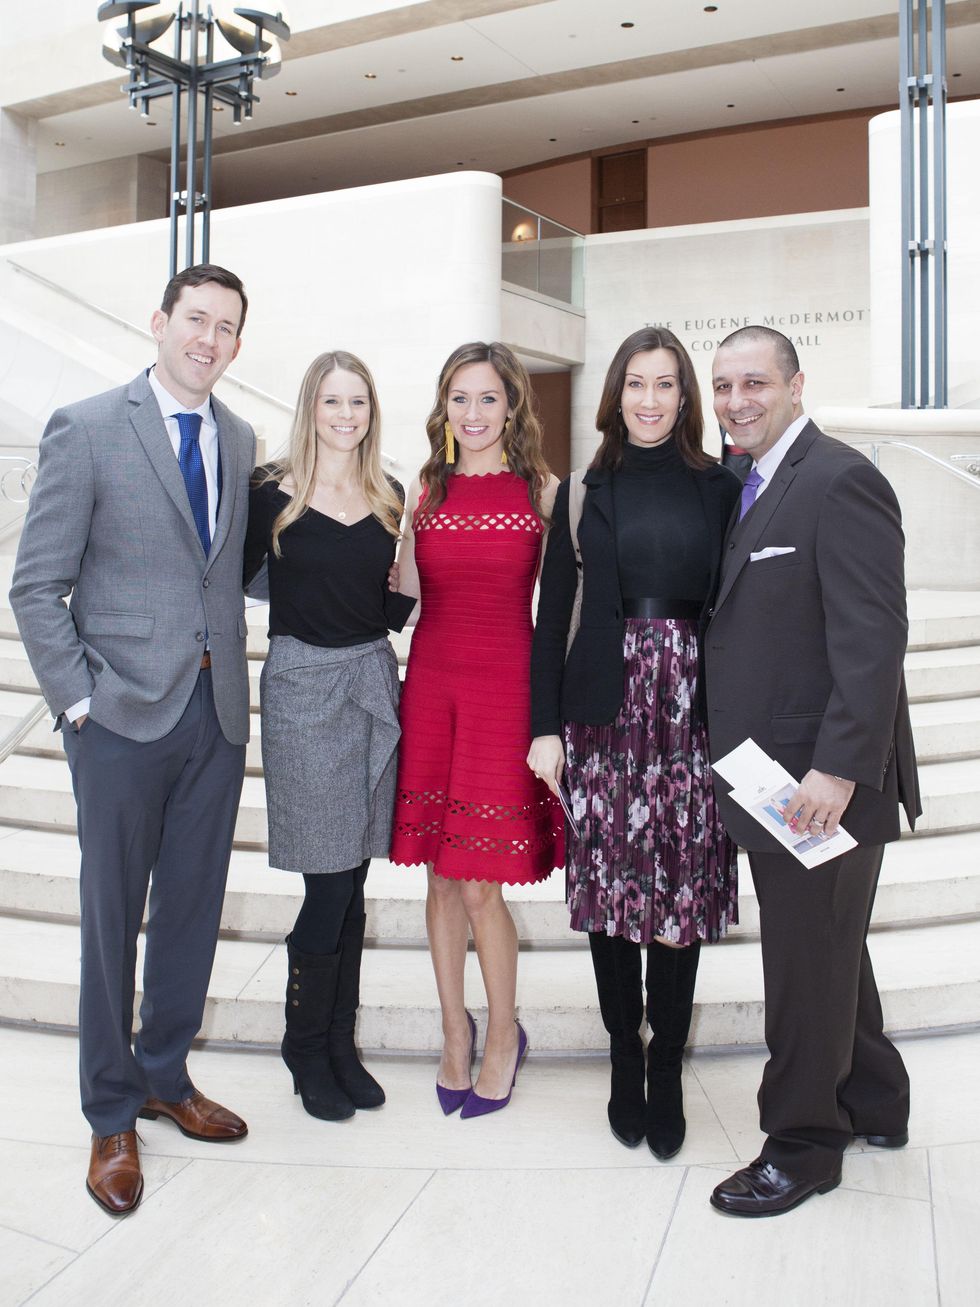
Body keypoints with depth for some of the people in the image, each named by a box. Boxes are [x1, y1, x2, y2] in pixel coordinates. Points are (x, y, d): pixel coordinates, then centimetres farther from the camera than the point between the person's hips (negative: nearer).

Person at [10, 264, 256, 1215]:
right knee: (113, 915, 7)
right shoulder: (86, 429, -5)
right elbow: (37, 586, -6)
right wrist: (77, 701, -10)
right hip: (124, 712, -4)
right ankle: (112, 1115, 25)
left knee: (193, 909, 14)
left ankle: (165, 1076, 34)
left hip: (217, 712, 5)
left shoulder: (240, 441, 11)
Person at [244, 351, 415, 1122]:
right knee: (332, 881, -3)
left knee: (351, 879, 9)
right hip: (303, 686, -4)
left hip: (375, 681, 4)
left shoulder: (390, 499, 9)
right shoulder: (274, 493, -2)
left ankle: (341, 1043, 23)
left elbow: (395, 610, 13)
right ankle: (307, 1048, 17)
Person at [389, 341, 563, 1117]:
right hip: (431, 681, 3)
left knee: (481, 884, -3)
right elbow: (407, 596, 11)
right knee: (440, 875, 10)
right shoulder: (425, 491, 9)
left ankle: (504, 1037, 20)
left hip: (506, 683, -3)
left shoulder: (542, 491, 2)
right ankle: (456, 1031, 28)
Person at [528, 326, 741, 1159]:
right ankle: (625, 1066, 20)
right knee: (609, 893, 5)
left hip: (693, 708, 0)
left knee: (683, 891, 2)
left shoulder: (720, 488, 7)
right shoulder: (584, 491, 8)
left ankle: (666, 1074, 16)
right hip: (606, 707, 1)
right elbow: (553, 613, 6)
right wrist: (546, 725, 0)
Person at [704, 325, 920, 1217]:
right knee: (828, 950, 22)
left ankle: (803, 1146, 23)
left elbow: (873, 640, -21)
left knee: (809, 961, 5)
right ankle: (874, 1105, 41)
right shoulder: (752, 488, 14)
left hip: (824, 783, -9)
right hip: (772, 776, 9)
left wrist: (838, 769, -26)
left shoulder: (840, 482, -15)